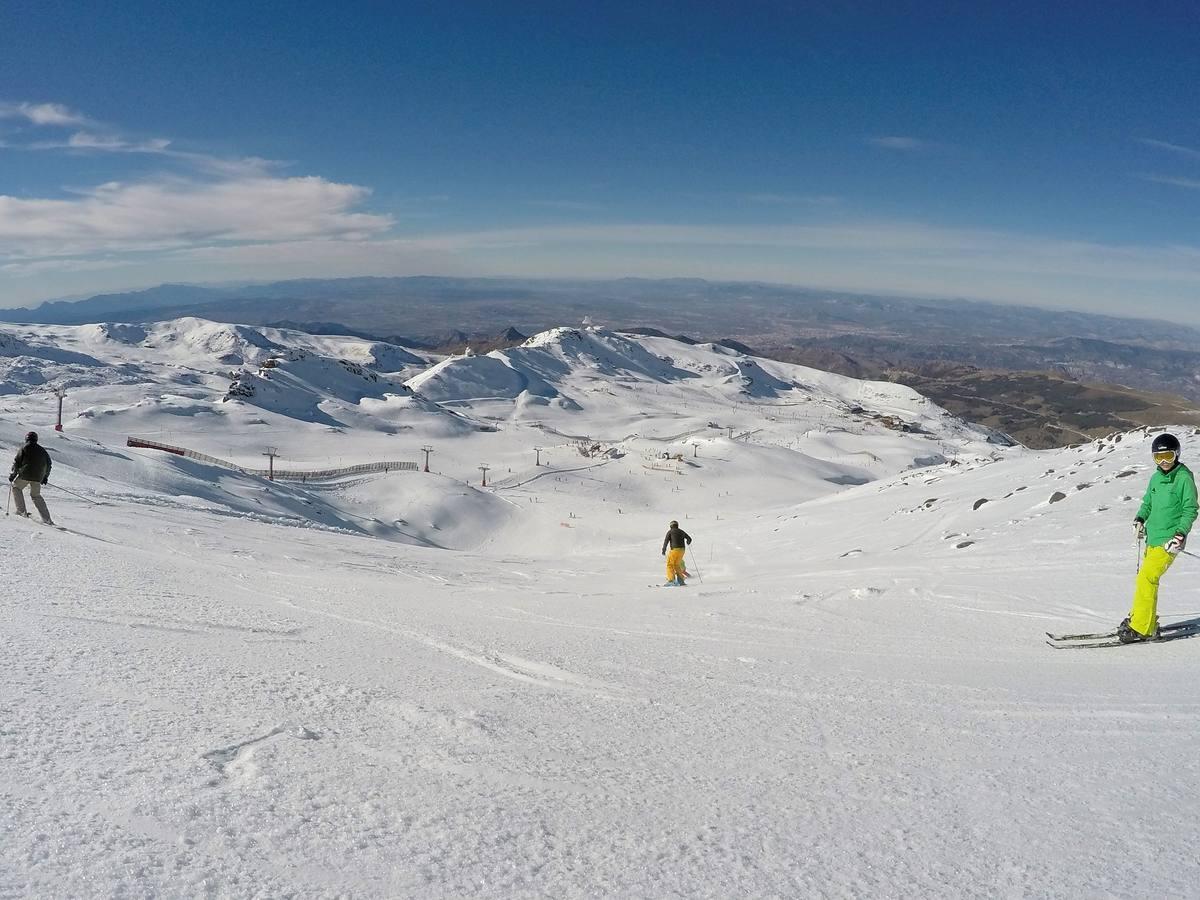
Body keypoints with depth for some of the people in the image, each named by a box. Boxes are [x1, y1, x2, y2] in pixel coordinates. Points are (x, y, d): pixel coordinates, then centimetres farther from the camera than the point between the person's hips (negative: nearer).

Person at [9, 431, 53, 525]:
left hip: (24, 475, -4)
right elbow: (48, 464, 17)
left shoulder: (24, 448, 0)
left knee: (16, 487, 22)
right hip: (38, 477, 4)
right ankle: (46, 519, 6)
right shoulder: (42, 450, 14)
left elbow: (16, 462, -3)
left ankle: (21, 511, 11)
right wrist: (45, 476, 26)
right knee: (36, 496, 16)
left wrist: (12, 475, 8)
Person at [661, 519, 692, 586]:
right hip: (682, 550, 5)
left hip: (674, 550, -5)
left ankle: (671, 580, -13)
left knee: (670, 564, 1)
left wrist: (663, 550, -9)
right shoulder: (681, 531, 16)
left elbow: (666, 541, -8)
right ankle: (680, 580, 14)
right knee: (677, 565, 19)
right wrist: (688, 543, 46)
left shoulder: (670, 532, 2)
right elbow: (689, 539, 24)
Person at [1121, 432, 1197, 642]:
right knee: (1146, 579, 10)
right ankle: (1148, 621, 22)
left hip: (1169, 540, -7)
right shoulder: (1156, 477, 12)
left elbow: (1190, 510, -9)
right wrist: (1140, 519, 4)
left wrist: (1180, 535, -17)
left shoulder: (1184, 478, -8)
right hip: (1153, 538, 7)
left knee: (1146, 578, -14)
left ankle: (1142, 628, -11)